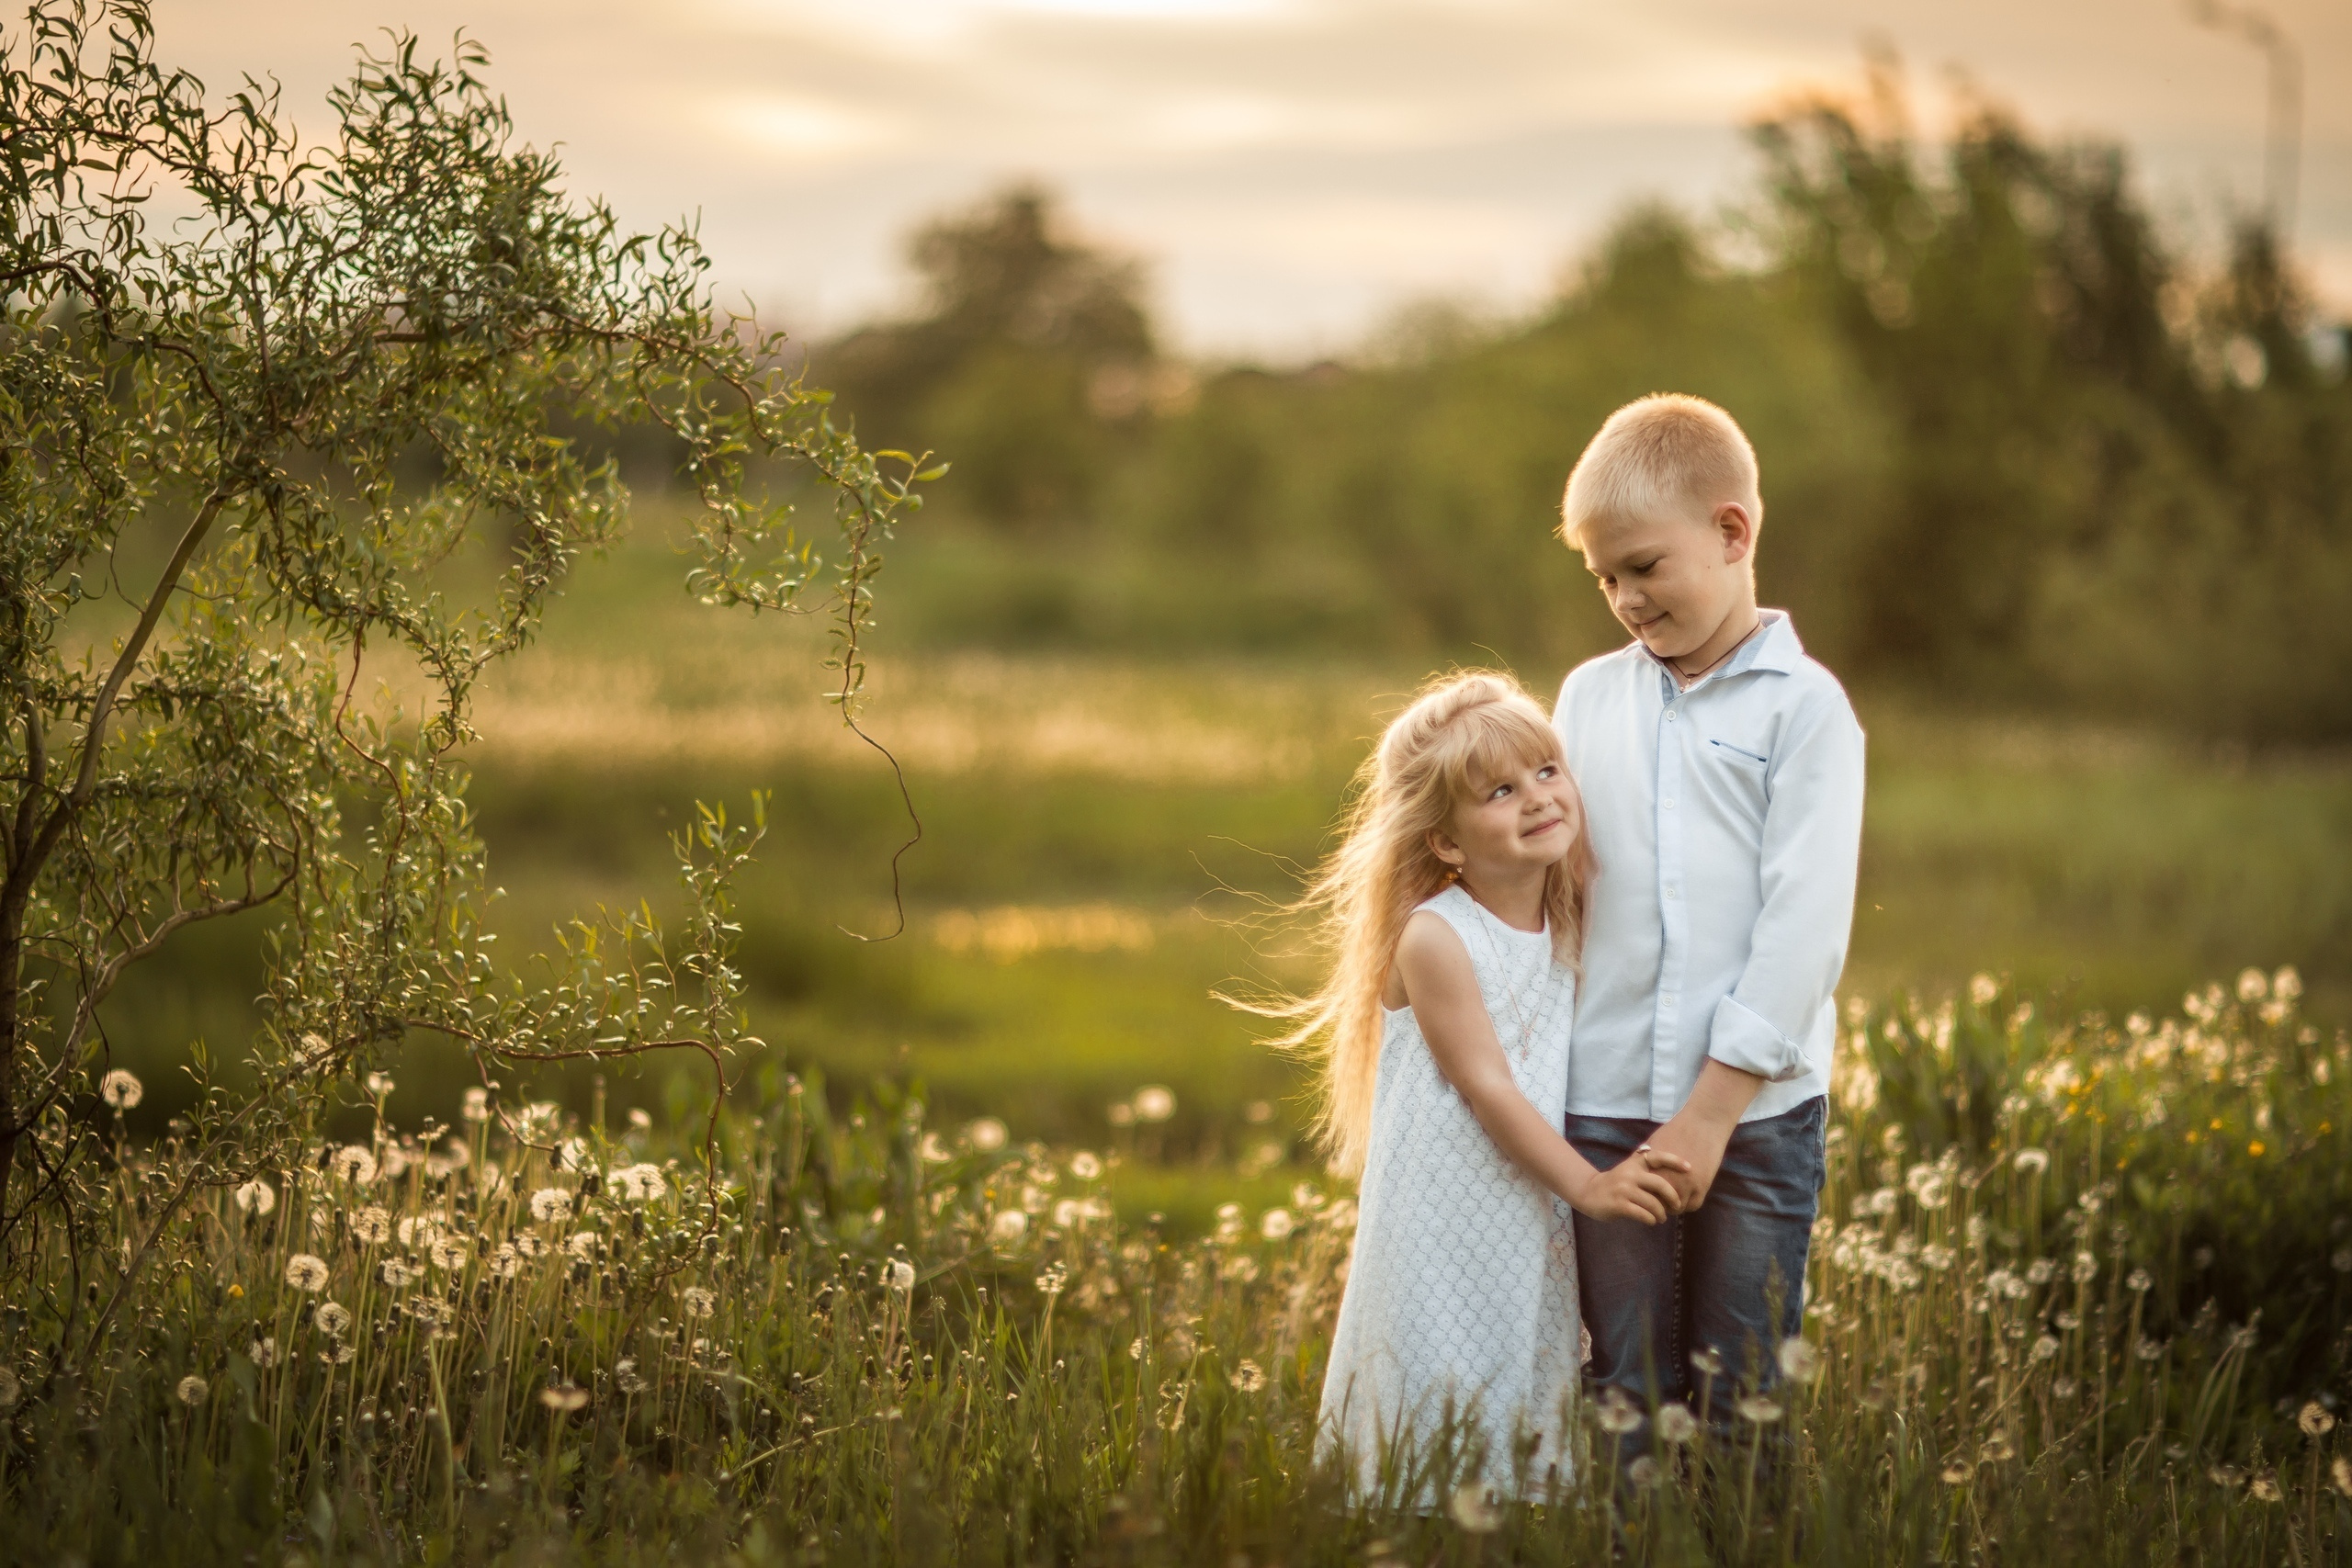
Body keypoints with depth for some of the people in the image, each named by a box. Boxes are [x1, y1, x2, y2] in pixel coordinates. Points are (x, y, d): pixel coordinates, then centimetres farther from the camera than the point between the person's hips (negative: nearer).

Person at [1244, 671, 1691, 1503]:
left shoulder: (1566, 929, 8)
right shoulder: (1434, 939, -14)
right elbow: (1486, 1087, -15)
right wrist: (1586, 1183, -15)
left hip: (1534, 1228, 7)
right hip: (1441, 1238, -7)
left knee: (1525, 1432, 10)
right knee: (1439, 1433, -4)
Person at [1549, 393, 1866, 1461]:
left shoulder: (1804, 707, -2)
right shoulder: (1587, 697, 11)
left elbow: (1805, 923, -9)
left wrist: (1711, 1109, -14)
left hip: (1757, 1109, -3)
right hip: (1603, 1107, 3)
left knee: (1743, 1399, 3)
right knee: (1628, 1390, 5)